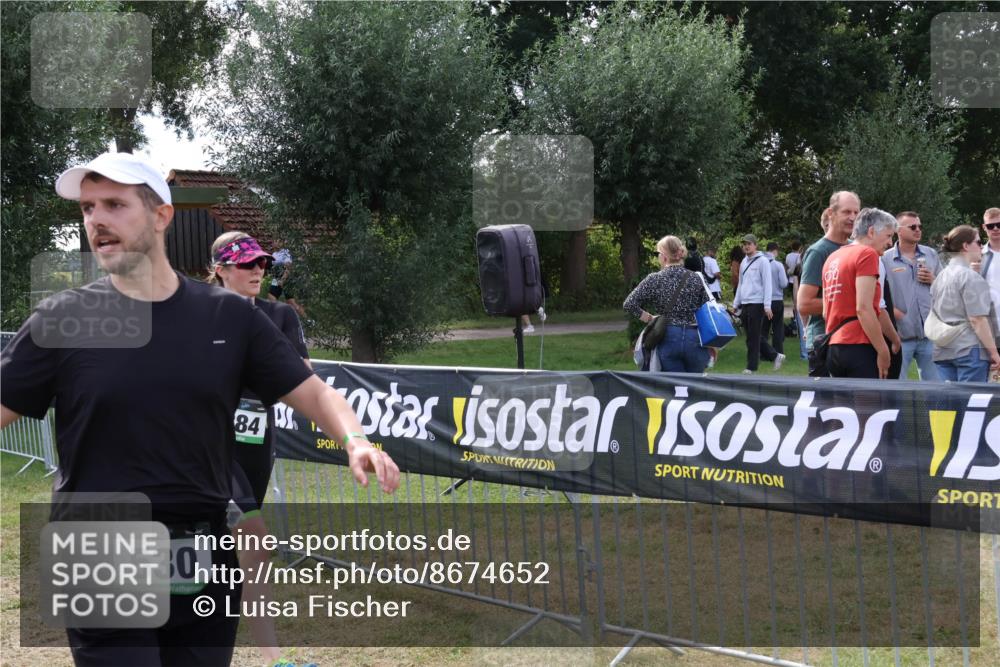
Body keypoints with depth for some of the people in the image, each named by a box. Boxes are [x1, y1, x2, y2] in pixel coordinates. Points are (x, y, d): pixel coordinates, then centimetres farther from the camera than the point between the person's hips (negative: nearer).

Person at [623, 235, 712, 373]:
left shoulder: (654, 280, -3)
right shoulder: (695, 279, 2)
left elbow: (629, 304, -7)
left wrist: (649, 318, 5)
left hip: (668, 340, -1)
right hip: (694, 339, 1)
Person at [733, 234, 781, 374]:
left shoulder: (763, 261, -7)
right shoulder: (744, 262, 15)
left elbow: (767, 284, -11)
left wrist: (767, 306, -17)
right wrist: (736, 304, 18)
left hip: (757, 304, -8)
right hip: (745, 304, 8)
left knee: (753, 337, -4)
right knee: (753, 336, 10)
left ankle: (751, 367, 2)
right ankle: (775, 356, 21)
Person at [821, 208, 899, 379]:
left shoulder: (833, 257, 17)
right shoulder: (867, 254, -7)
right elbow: (863, 308, -16)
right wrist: (883, 350, -13)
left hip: (834, 347, 9)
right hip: (858, 346, -9)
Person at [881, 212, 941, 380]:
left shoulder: (931, 254, 13)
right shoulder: (885, 259, -2)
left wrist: (933, 281, -1)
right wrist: (898, 314, -16)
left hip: (929, 333, 4)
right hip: (901, 334, -4)